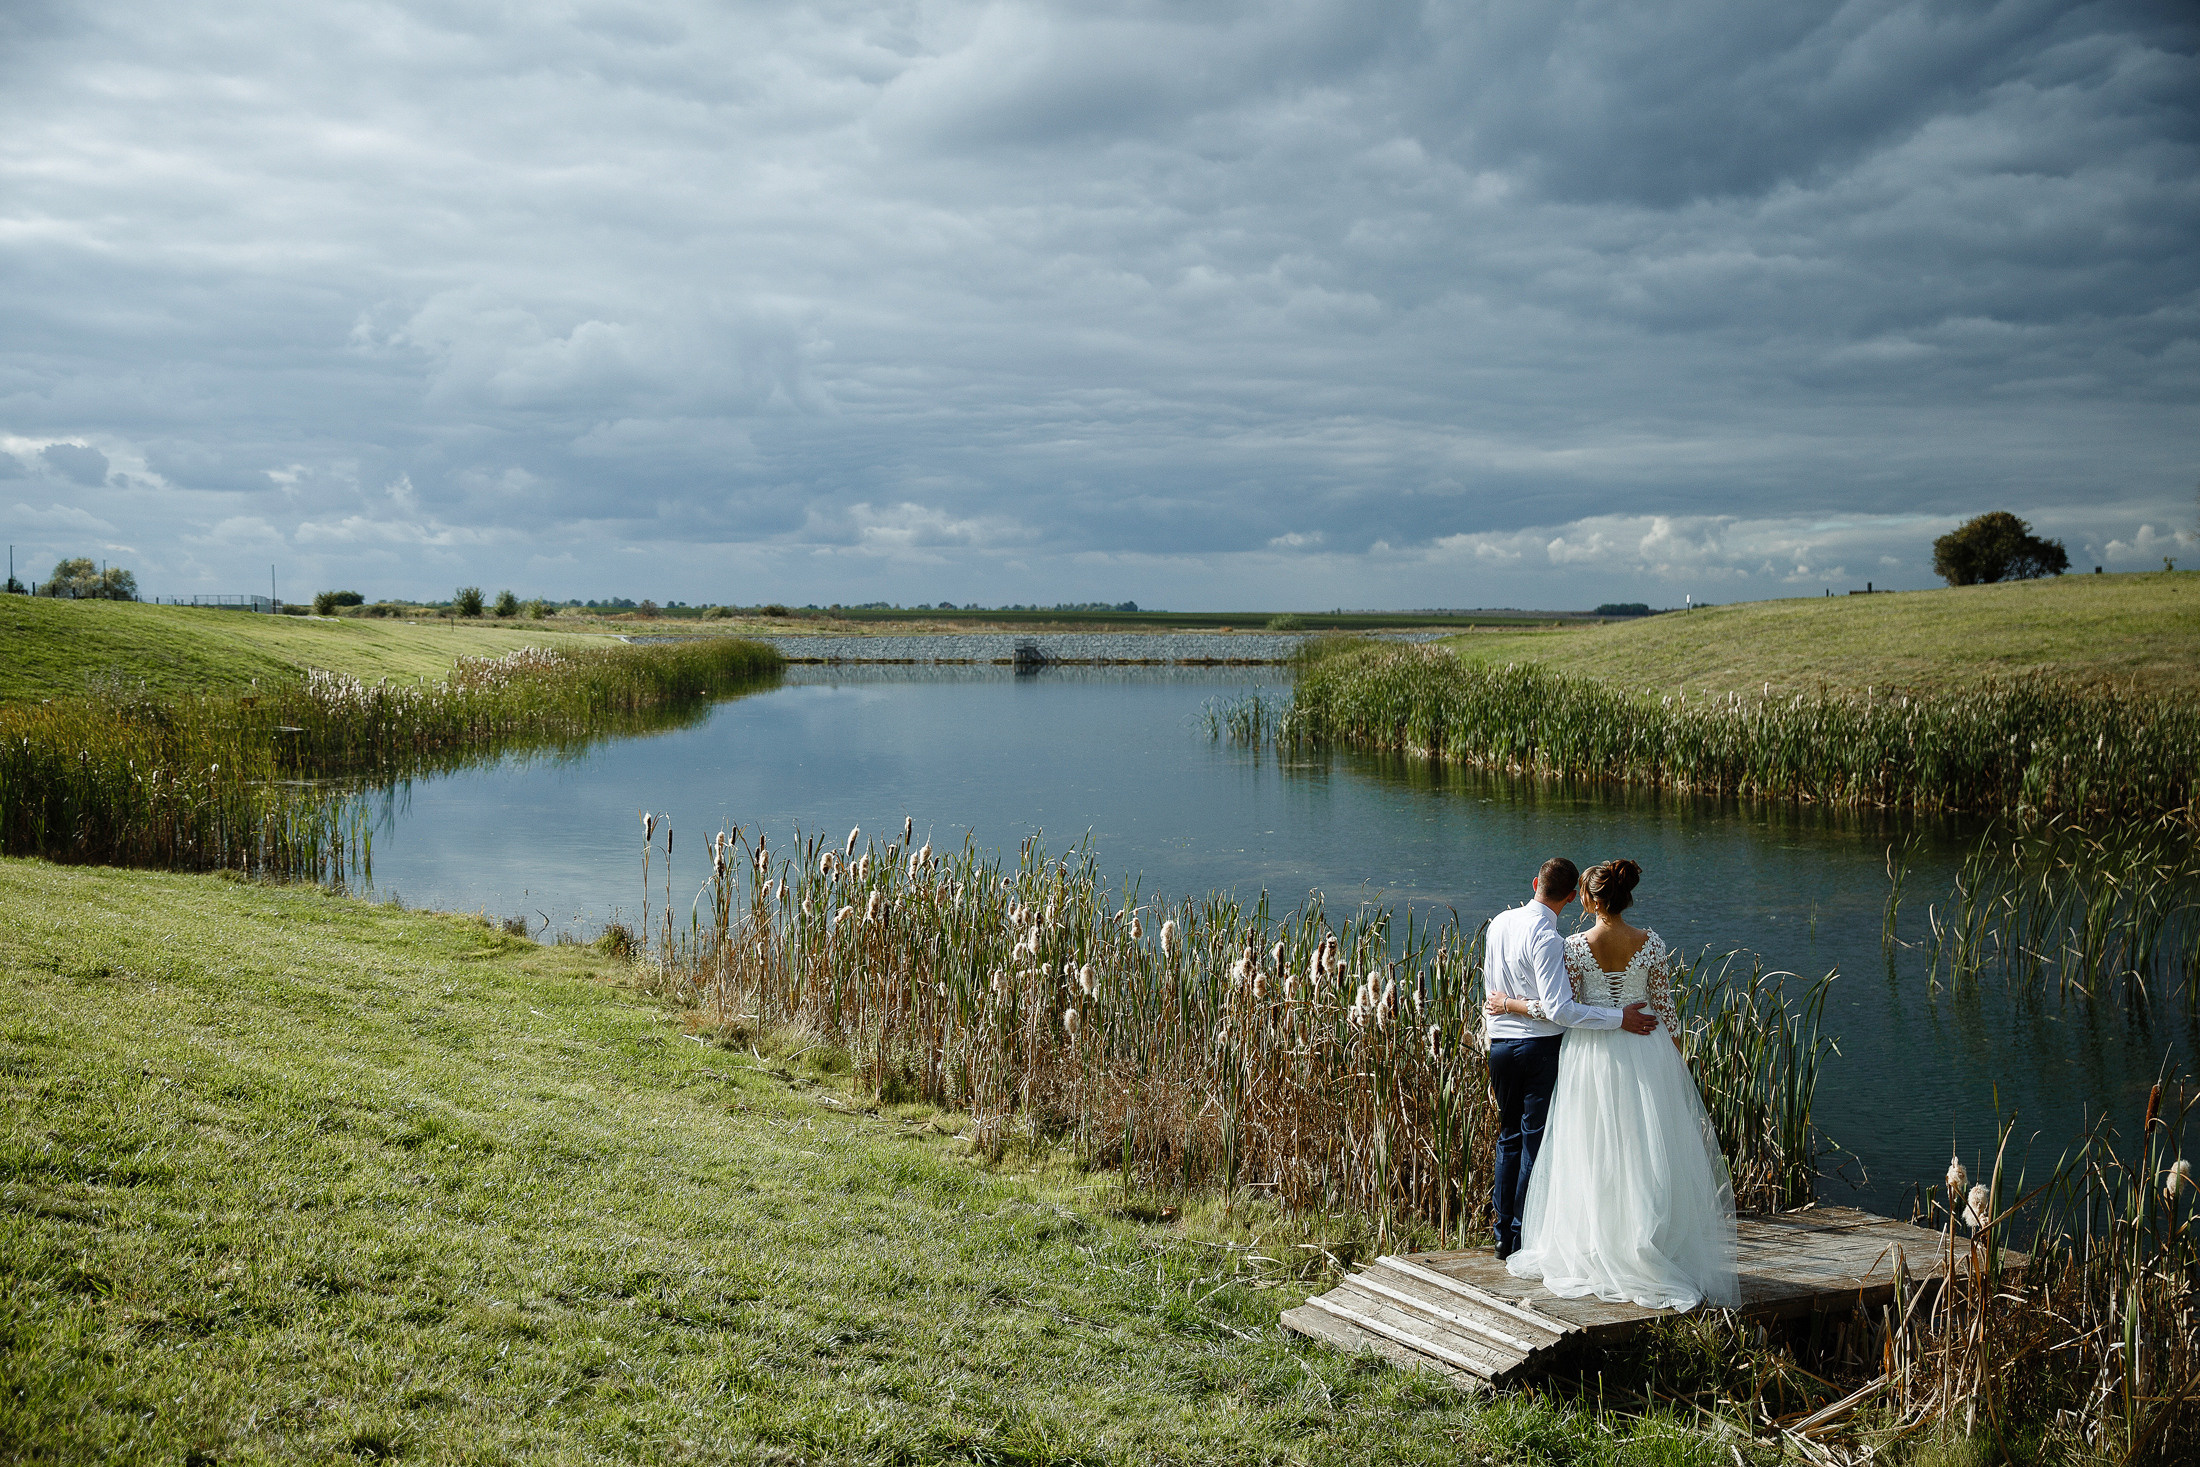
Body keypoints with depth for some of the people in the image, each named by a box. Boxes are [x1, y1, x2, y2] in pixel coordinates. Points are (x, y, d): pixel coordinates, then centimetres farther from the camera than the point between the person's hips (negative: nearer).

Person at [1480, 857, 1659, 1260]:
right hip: (1540, 1046, -7)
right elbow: (1558, 1010, -23)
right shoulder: (1545, 937, -19)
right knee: (1537, 1141, 1)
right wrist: (1619, 1018, -20)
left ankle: (1504, 1236, 20)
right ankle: (1524, 1239, 4)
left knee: (1509, 1138, 16)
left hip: (1500, 1043, 7)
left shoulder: (1499, 923, 6)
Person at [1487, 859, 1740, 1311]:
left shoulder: (1575, 946, -9)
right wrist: (1677, 1062, 9)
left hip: (1591, 1053, -1)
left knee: (1594, 1158, 8)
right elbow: (1665, 1010, 0)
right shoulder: (1653, 945, -4)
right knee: (1647, 1154, 8)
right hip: (1647, 1054, 1)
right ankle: (1651, 1251, 12)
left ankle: (1597, 1250, 15)